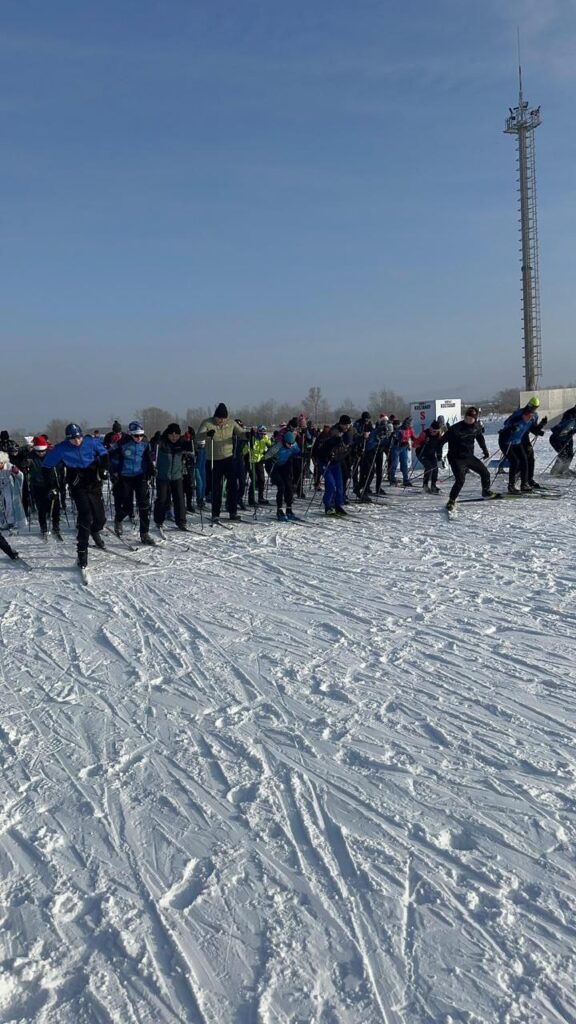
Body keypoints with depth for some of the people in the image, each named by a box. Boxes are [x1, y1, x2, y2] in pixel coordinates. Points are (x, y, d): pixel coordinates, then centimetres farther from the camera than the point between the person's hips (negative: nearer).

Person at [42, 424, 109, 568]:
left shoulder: (91, 442, -6)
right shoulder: (61, 449, -9)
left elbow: (104, 454, 10)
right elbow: (47, 466, 1)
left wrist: (104, 469, 0)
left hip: (94, 484, 3)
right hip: (78, 487, -3)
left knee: (100, 518, 8)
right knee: (85, 517, -18)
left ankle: (95, 532, 45)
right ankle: (82, 551, -12)